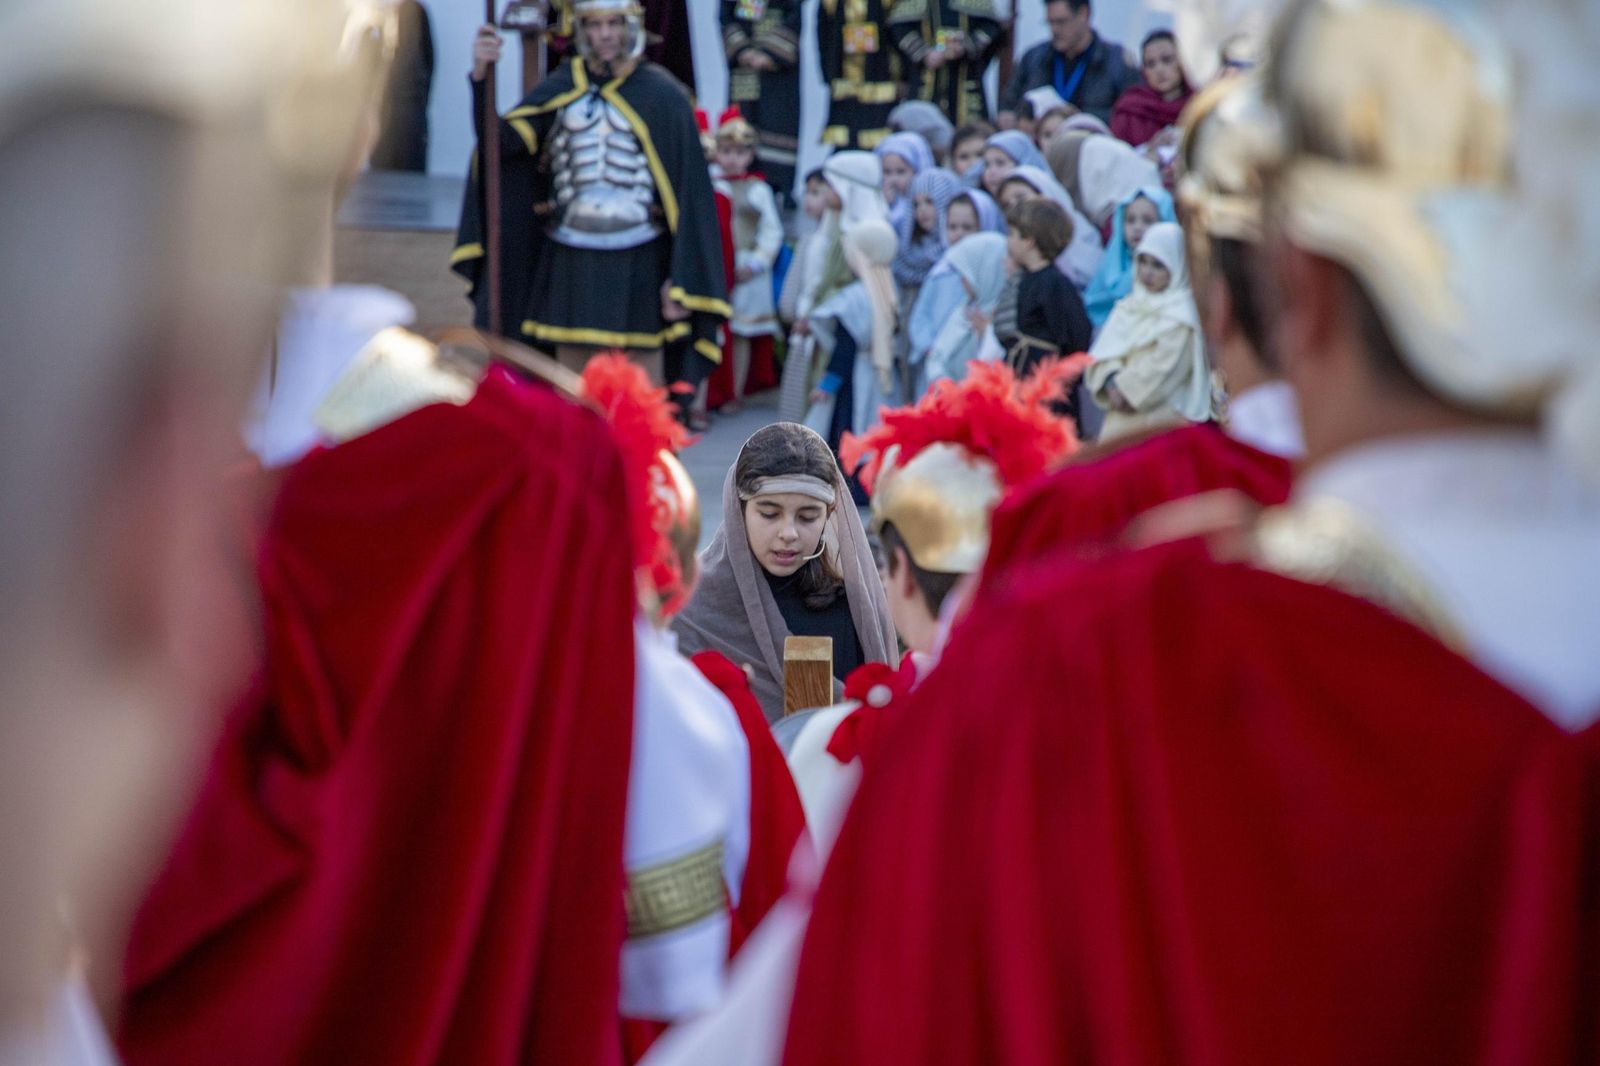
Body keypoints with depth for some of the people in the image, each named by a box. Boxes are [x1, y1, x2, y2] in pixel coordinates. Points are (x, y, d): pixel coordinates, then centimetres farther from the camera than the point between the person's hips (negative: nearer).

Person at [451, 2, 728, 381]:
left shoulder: (662, 96, -3)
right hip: (570, 265, 3)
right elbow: (502, 139, -6)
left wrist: (683, 282, -11)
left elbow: (687, 194, -5)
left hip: (637, 268, -3)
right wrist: (482, 76, -22)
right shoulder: (561, 88, 6)